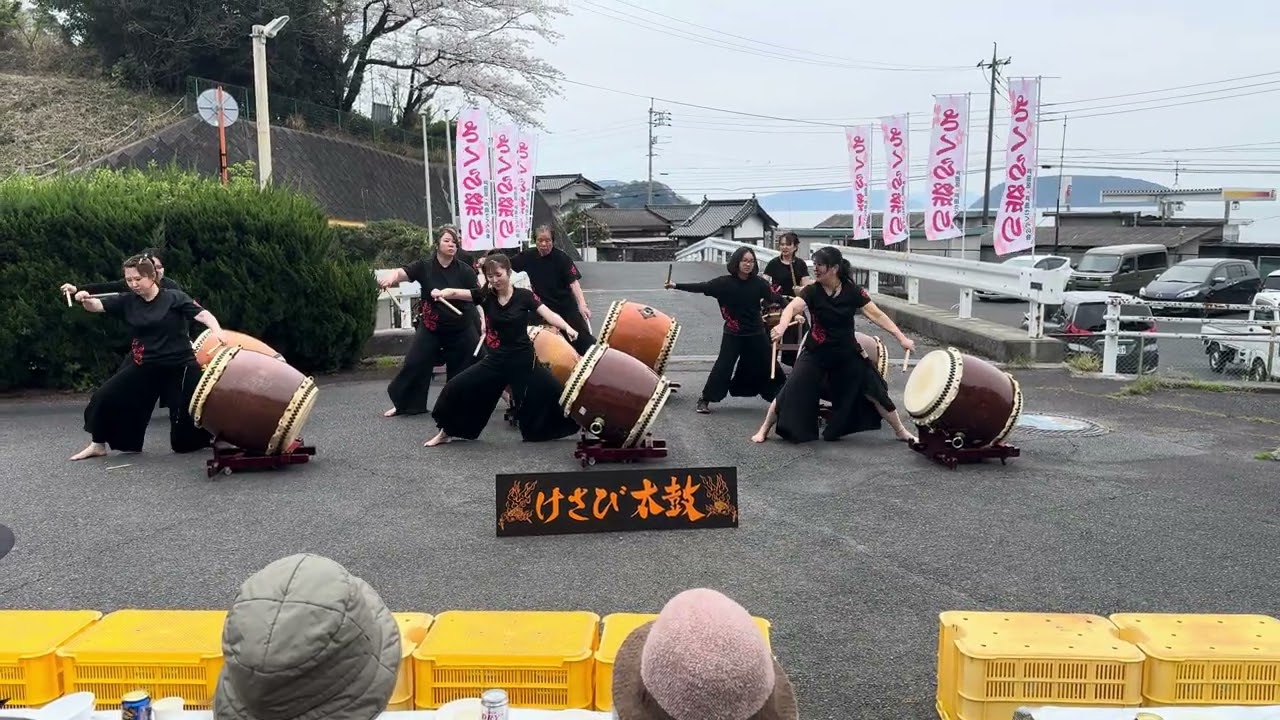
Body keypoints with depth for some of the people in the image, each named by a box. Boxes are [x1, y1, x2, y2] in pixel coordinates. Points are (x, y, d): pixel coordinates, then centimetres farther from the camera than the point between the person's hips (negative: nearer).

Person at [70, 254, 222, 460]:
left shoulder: (174, 298, -10)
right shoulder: (127, 301, 2)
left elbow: (202, 314, -20)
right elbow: (96, 305, -6)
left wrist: (217, 330, -40)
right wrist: (85, 299, -30)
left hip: (180, 366, -4)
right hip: (144, 366, 4)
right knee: (105, 397, -2)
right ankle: (98, 444, 18)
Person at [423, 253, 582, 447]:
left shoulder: (524, 295, -8)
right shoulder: (485, 295, -1)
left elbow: (549, 315, -17)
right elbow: (454, 292, -10)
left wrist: (567, 327, -37)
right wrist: (440, 292, -34)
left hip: (522, 360, -2)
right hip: (495, 360, 3)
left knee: (551, 391, -6)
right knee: (456, 388, -2)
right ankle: (447, 431, 19)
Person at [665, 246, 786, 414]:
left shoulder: (759, 283, -7)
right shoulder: (725, 282, -9)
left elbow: (775, 298, -10)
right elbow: (701, 287, -9)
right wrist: (676, 285, -13)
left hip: (756, 333, 2)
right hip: (733, 334, -2)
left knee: (767, 365, 12)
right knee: (723, 366, -5)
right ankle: (704, 399, 5)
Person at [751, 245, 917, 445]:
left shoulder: (852, 291, -10)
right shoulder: (812, 291, -13)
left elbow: (876, 315, -9)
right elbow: (792, 307, -31)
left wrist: (901, 337, -14)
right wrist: (782, 325, -53)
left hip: (847, 352, 1)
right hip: (816, 352, -1)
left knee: (874, 390, 2)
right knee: (792, 391, -5)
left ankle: (901, 431, 21)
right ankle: (764, 429, 13)